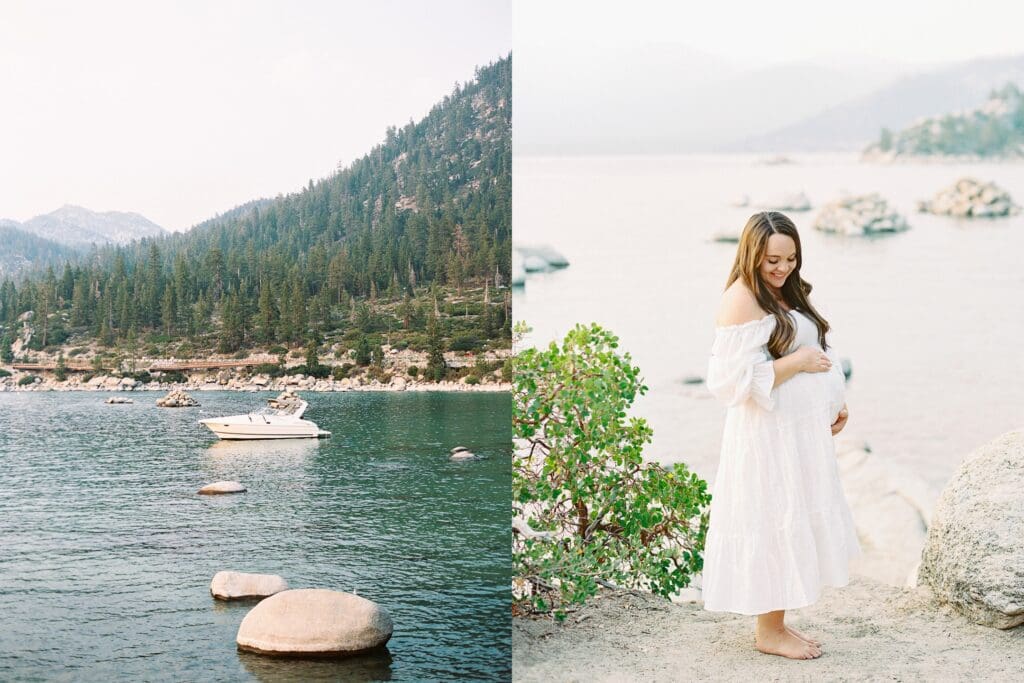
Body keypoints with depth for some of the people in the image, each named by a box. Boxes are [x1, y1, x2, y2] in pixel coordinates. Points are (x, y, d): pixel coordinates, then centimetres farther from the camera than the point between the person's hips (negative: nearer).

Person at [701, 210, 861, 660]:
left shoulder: (786, 294, 13)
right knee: (772, 523, -2)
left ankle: (779, 623, 24)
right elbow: (737, 376, -23)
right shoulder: (742, 298, -16)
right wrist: (798, 361, -18)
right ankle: (768, 632, 10)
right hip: (768, 433, -10)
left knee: (795, 525, 14)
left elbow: (815, 355, 24)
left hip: (804, 430, 10)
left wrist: (834, 402, 13)